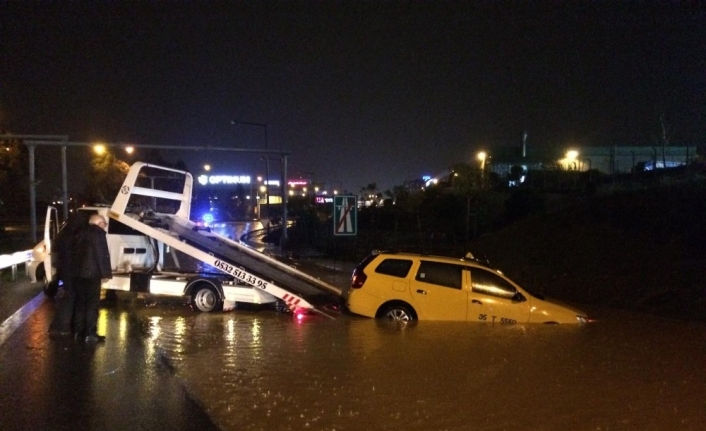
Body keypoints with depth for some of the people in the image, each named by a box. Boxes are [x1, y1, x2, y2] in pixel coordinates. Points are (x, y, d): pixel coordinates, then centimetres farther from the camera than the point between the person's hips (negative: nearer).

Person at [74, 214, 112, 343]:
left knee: (80, 302, 13)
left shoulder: (83, 233, 16)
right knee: (92, 304, -4)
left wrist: (77, 269, 21)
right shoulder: (98, 233, -9)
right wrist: (105, 273, -11)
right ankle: (90, 333, -4)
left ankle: (78, 331, 17)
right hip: (92, 274, -8)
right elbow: (102, 255, -15)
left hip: (80, 273, 8)